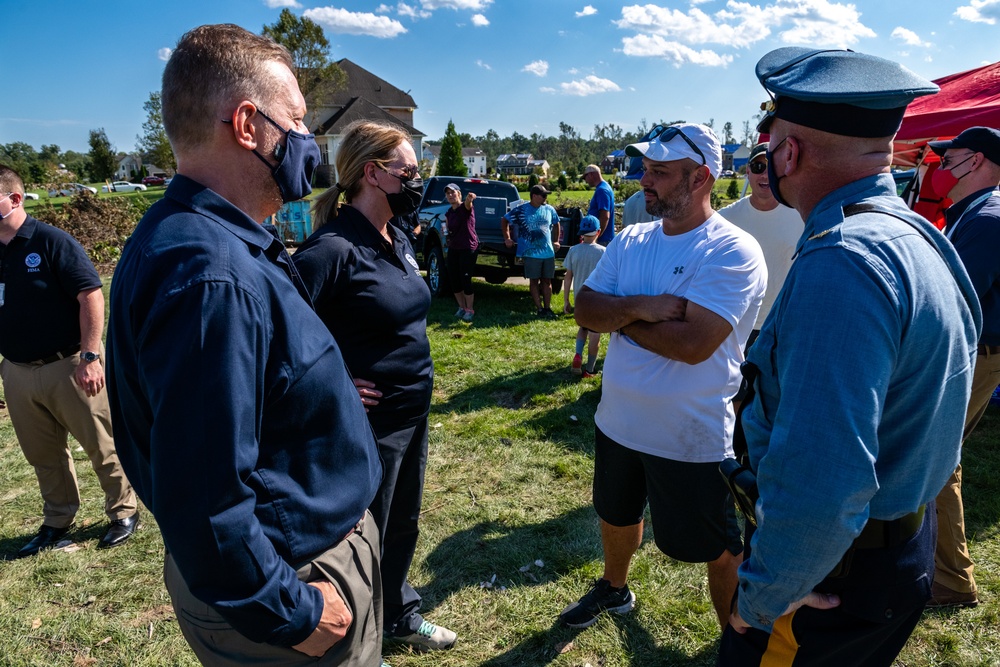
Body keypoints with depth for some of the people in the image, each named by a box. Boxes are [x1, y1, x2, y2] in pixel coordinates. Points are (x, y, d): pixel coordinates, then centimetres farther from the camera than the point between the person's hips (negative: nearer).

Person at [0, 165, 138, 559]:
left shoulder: (50, 241, -10)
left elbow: (91, 295, -15)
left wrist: (90, 356, -19)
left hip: (67, 366, -6)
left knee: (103, 445, 5)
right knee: (42, 455, 17)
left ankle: (124, 513, 22)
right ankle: (56, 523, 33)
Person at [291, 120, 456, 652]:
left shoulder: (397, 240, 5)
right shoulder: (333, 248, -23)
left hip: (414, 417, 8)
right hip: (370, 424, -8)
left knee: (402, 527, 25)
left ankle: (398, 615, 49)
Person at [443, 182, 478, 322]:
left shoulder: (465, 207, -10)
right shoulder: (448, 213, 10)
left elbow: (468, 203, -35)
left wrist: (469, 198, -57)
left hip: (468, 248, -7)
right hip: (453, 249, 7)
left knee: (465, 279, -7)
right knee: (454, 280, 7)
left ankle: (470, 310, 6)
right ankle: (461, 308, 23)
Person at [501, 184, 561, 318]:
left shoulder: (549, 210, 7)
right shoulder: (521, 210, -4)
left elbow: (556, 225, 24)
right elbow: (504, 220, 6)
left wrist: (556, 241, 18)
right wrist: (507, 238, 4)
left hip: (548, 252, 4)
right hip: (531, 253, -3)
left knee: (547, 280, 7)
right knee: (534, 281, 2)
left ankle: (547, 308, 14)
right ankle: (539, 308, 9)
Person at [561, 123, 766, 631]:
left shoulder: (733, 252, -19)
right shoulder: (631, 240, 2)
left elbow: (692, 343, -29)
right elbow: (585, 309, -4)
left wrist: (621, 314, -15)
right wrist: (639, 308, -23)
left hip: (694, 439, -6)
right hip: (618, 422, 7)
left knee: (719, 549, 12)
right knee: (616, 514, 28)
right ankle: (614, 588, 55)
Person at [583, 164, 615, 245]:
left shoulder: (601, 190, -16)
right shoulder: (605, 187, 15)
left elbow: (605, 216, -25)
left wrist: (596, 237, -23)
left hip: (602, 239, -10)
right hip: (605, 238, 10)